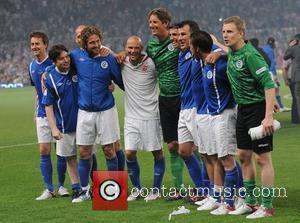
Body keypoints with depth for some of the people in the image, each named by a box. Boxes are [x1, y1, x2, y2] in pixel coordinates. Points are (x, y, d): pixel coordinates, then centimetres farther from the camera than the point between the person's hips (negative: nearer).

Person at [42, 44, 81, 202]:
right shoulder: (50, 79, -9)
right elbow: (48, 105, -5)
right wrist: (53, 128, -10)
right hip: (65, 126, -1)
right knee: (70, 157, 7)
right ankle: (76, 188, 17)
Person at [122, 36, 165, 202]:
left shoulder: (150, 63, -10)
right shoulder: (123, 63, 1)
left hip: (150, 115, -3)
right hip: (131, 116, 3)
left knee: (157, 152, 3)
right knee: (129, 153, 0)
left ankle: (156, 190, 16)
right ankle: (136, 188, 18)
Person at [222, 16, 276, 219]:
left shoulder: (250, 55, -21)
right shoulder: (231, 53, 5)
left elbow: (269, 84, -25)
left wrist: (268, 116, -30)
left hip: (258, 108, -9)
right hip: (242, 109, 9)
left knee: (263, 158, -3)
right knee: (244, 155, 13)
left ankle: (267, 206, 4)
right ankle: (250, 202, 23)